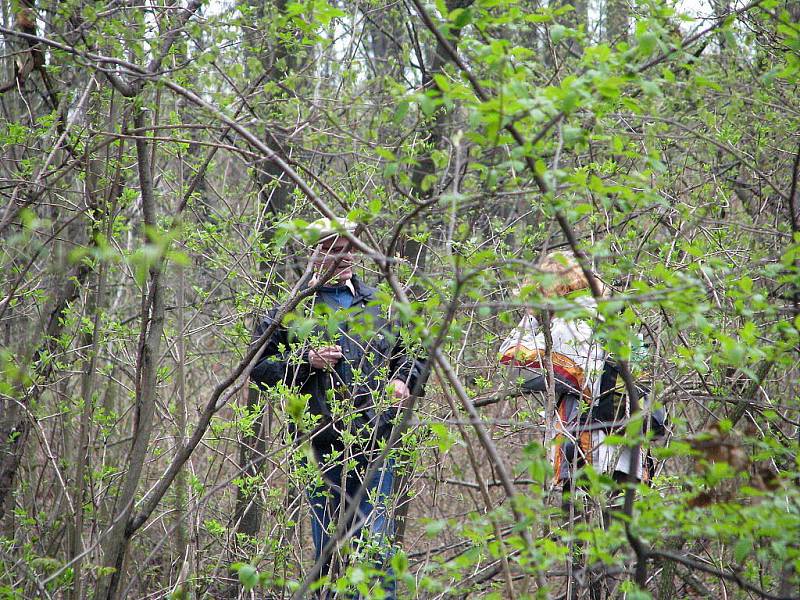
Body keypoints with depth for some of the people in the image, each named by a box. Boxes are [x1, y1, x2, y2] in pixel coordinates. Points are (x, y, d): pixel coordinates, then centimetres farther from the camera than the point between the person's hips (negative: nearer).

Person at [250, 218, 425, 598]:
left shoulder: (381, 305, 15)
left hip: (375, 442, 1)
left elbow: (412, 353, 26)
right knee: (327, 549, 6)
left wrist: (403, 381, 5)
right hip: (321, 445, -1)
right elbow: (259, 368, 3)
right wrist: (305, 360, -11)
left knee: (377, 547, -3)